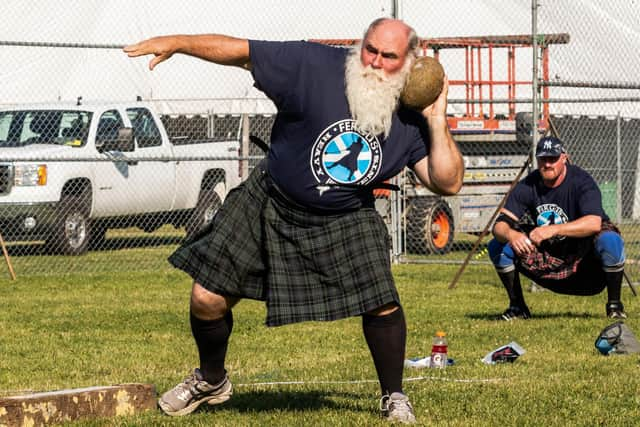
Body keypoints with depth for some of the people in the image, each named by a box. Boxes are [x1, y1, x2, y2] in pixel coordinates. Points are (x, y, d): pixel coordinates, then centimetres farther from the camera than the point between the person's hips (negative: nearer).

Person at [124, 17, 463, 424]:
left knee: (382, 301, -16)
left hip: (345, 220, 1)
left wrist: (437, 122, -23)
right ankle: (211, 381, 28)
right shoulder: (314, 66, -21)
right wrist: (177, 43, -18)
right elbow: (240, 51, -15)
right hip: (270, 205, -1)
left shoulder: (411, 118, -13)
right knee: (208, 299, -3)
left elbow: (448, 182, -16)